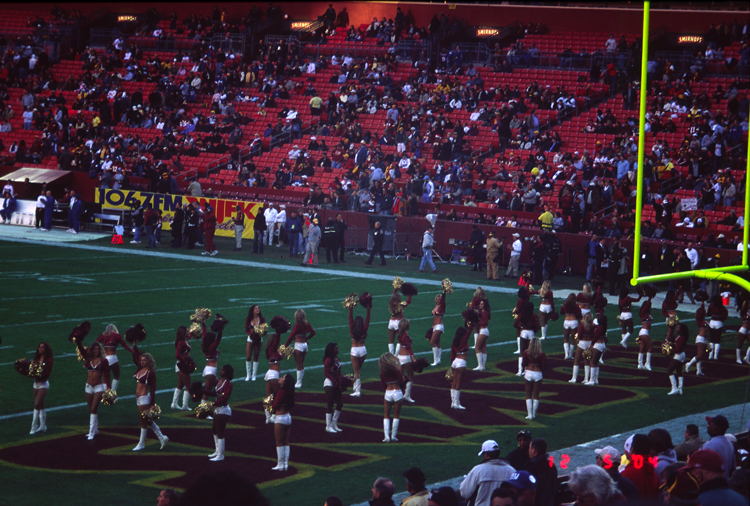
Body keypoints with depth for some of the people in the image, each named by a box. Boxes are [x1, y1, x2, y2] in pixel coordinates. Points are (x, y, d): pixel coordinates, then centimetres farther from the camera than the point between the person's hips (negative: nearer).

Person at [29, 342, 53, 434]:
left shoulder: (49, 360, -9)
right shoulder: (36, 359, 11)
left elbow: (47, 373, -15)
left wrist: (39, 375, -29)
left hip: (43, 384, -7)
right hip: (36, 383, 7)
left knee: (37, 404, -14)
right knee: (40, 405, 12)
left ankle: (34, 427, -12)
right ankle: (43, 426, 19)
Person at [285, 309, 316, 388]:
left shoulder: (297, 325, -16)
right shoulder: (307, 324, 2)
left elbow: (292, 335, -15)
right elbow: (313, 332, 11)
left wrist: (285, 345, -9)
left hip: (298, 345, -7)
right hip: (305, 344, 7)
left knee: (298, 365, -1)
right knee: (302, 364, 15)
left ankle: (298, 383, 3)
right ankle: (300, 382, 20)